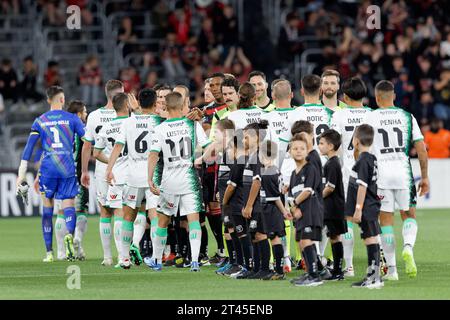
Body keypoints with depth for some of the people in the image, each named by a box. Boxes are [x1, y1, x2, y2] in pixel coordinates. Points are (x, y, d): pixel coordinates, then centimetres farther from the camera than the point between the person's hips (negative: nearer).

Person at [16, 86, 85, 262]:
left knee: (47, 209, 11)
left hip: (48, 168, 1)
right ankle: (69, 234, -32)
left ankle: (49, 252, 10)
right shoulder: (72, 119, 4)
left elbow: (29, 147, 4)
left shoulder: (40, 121, 8)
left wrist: (21, 174, 4)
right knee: (69, 206, 0)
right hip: (68, 168, -1)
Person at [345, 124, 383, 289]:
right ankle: (372, 276, 21)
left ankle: (375, 278, -8)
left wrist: (358, 209, -19)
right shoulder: (371, 159, 14)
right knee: (370, 240, 14)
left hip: (366, 208, -10)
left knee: (371, 240, -8)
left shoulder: (362, 161, -15)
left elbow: (362, 186, -19)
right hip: (371, 207, 10)